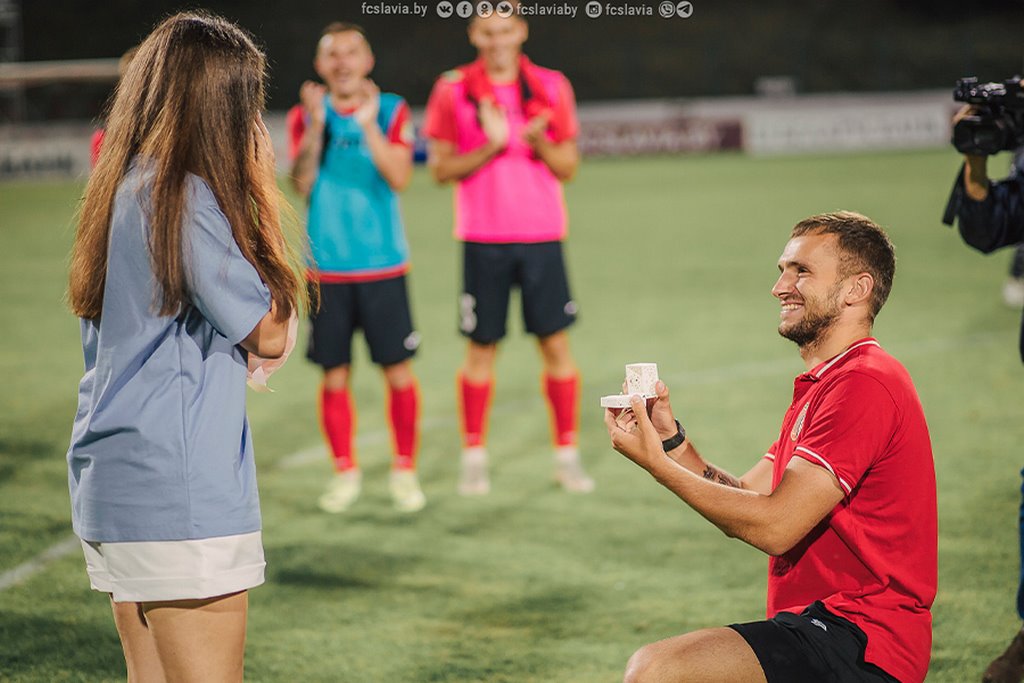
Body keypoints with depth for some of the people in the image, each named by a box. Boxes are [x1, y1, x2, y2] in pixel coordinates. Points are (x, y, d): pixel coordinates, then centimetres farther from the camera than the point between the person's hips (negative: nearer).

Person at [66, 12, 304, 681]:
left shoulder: (120, 189, 12)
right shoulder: (186, 197, -15)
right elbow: (270, 335, -9)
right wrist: (262, 194, -5)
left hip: (110, 480, 9)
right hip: (180, 494, -9)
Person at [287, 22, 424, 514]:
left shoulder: (391, 111, 1)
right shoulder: (305, 115, 5)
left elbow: (399, 178, -13)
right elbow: (302, 184, -8)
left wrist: (367, 124, -23)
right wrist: (315, 126, -19)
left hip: (383, 267, -1)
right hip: (327, 270, 1)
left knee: (398, 372, 0)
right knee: (334, 376, 4)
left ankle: (405, 471, 14)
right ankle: (345, 472, 18)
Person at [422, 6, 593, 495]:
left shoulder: (551, 87, 5)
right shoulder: (453, 90, 1)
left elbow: (568, 166, 7)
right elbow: (440, 168, 0)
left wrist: (540, 144, -13)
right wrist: (489, 147, -15)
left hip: (542, 237, 1)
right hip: (483, 239, -1)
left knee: (555, 344, 0)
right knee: (481, 347, 2)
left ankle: (567, 456, 9)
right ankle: (473, 458, 13)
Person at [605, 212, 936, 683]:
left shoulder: (862, 384, -15)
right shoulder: (822, 386, 21)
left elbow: (773, 526, -19)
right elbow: (744, 500, 15)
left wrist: (658, 464, -12)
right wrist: (670, 438, 1)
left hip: (859, 644, -11)